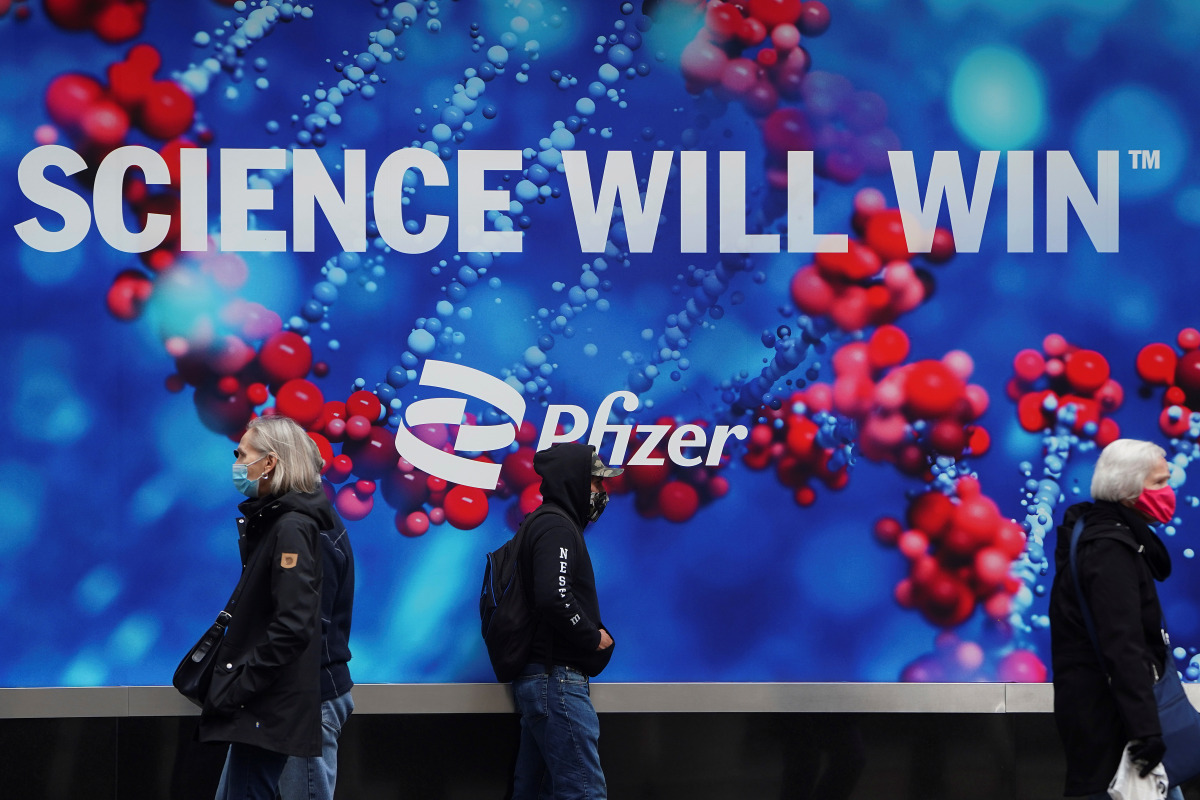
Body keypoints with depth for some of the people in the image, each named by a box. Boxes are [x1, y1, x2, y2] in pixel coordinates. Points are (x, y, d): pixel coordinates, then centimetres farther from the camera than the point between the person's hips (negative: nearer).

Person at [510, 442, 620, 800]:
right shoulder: (557, 528, -11)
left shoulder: (547, 525, 21)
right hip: (557, 679, -11)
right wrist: (595, 639, -10)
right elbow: (554, 599, -25)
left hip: (537, 679, 11)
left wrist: (599, 636, 9)